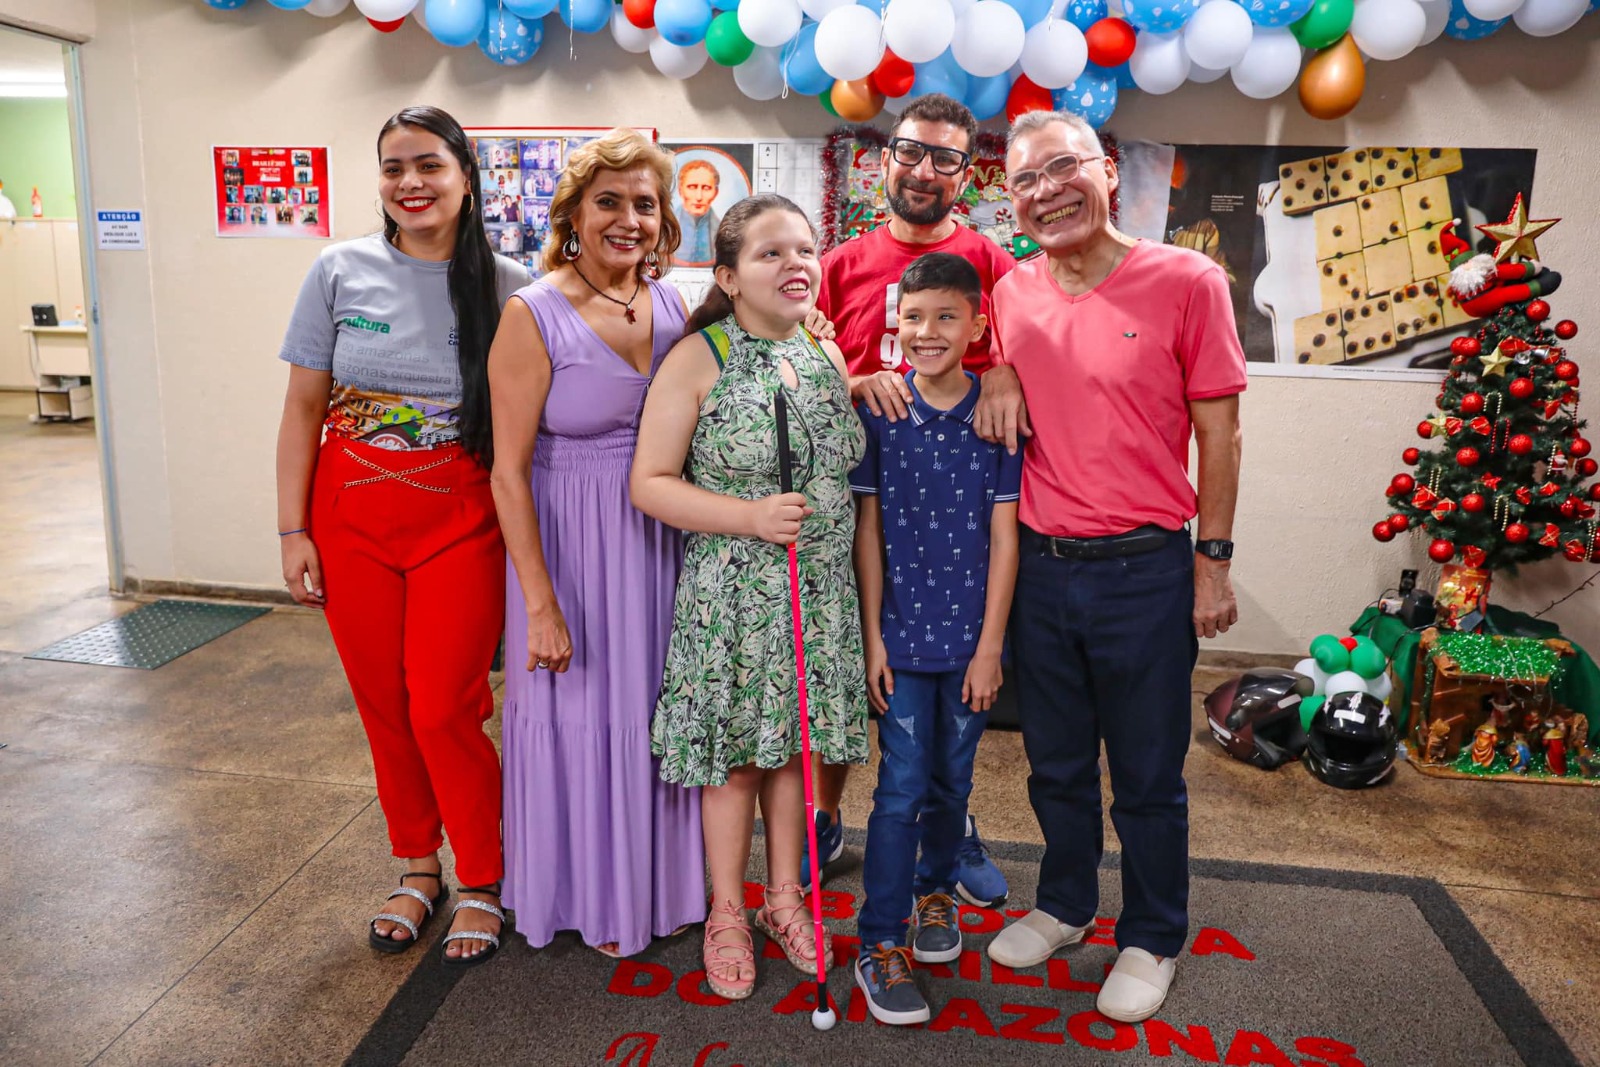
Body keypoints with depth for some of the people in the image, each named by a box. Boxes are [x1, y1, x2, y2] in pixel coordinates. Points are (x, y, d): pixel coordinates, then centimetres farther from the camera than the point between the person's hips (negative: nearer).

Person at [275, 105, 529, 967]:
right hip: (352, 521, 2)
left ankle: (483, 881, 20)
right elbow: (303, 409, 3)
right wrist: (293, 530, -1)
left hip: (461, 525, -2)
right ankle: (418, 867, 32)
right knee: (384, 705, 10)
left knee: (444, 709, -3)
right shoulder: (341, 271, 1)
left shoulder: (505, 287, -3)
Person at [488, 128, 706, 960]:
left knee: (656, 707, 17)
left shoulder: (674, 305, 3)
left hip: (664, 541, 5)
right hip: (574, 546, -5)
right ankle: (590, 894, 35)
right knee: (579, 715, 9)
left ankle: (658, 878, 41)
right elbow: (509, 472, -13)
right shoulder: (535, 315, -13)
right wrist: (541, 605, -15)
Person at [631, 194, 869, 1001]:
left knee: (791, 742, 16)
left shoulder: (827, 356, 6)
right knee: (733, 751, 8)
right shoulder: (698, 360, -11)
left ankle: (784, 896, 36)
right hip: (730, 593, -4)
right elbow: (650, 483, -13)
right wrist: (749, 519, -21)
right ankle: (728, 913, 29)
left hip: (821, 593, 5)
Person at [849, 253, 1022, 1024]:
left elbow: (1003, 536, -4)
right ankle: (881, 944, 14)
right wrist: (871, 635, -4)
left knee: (952, 779, 16)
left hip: (970, 634, 1)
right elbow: (868, 530, -2)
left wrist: (990, 646, -6)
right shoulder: (877, 411, -4)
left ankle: (936, 890, 41)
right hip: (902, 633, -1)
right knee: (901, 787, 1)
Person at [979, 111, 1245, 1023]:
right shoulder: (1011, 295, 3)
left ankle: (1152, 940, 33)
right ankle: (1065, 907, 42)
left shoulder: (1186, 280, -7)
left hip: (1144, 570, -4)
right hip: (1041, 565, 4)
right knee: (1057, 765, 19)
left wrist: (1213, 564, -6)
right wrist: (998, 372, -2)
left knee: (1149, 778, 11)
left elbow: (1219, 432, -5)